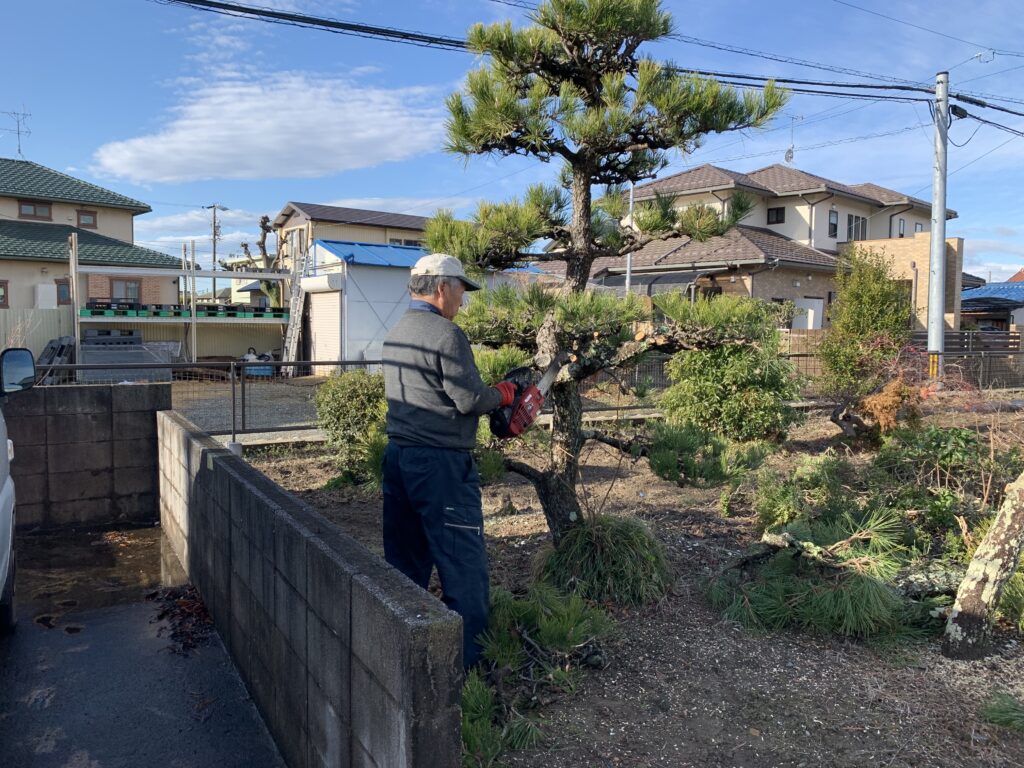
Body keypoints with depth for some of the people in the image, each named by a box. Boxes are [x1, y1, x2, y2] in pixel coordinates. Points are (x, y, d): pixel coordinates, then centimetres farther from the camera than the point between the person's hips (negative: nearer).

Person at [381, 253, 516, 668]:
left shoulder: (395, 334, 13)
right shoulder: (446, 334, -15)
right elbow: (469, 399, -17)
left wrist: (486, 393, 14)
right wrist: (502, 393, 3)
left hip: (398, 456, 9)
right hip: (441, 464, -9)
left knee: (405, 564, 17)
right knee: (465, 570, 0)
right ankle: (467, 662, 6)